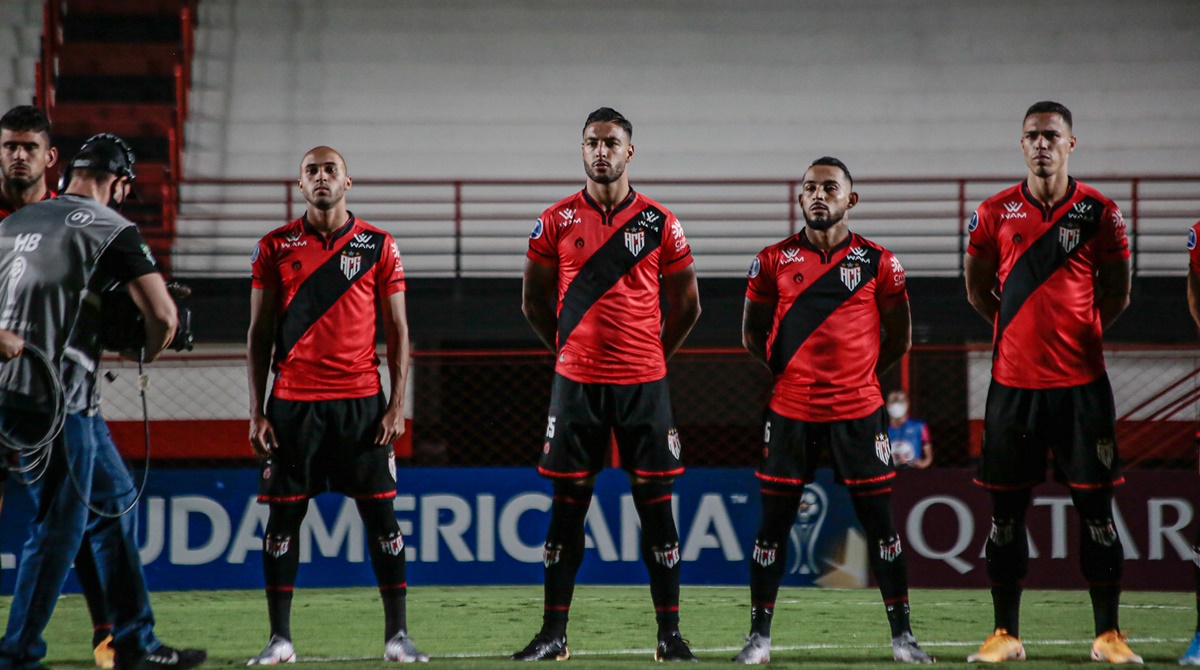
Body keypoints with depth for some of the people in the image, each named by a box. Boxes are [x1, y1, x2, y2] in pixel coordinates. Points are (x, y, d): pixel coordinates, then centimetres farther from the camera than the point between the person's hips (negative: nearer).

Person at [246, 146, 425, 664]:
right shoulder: (275, 247, 6)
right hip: (293, 401, 1)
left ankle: (397, 635, 4)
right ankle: (280, 638, 7)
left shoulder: (378, 247, 5)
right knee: (284, 517, 1)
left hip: (361, 400, 0)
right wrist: (257, 413, 1)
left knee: (381, 515, -1)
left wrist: (397, 405, -3)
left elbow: (397, 331, 6)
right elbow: (259, 334, 7)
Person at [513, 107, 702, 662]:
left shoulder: (658, 222, 3)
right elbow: (533, 300, 14)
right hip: (576, 383, 1)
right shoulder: (557, 222, 4)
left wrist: (653, 356, 10)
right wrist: (569, 350, 13)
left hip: (643, 384, -1)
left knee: (656, 505, -1)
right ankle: (553, 634, 7)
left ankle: (670, 635, 3)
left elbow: (686, 305, 11)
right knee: (567, 506, 3)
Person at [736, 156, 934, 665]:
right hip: (790, 411, 1)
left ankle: (902, 636, 8)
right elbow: (753, 334, 14)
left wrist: (862, 373, 6)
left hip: (858, 410, -1)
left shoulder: (877, 263, 2)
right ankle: (759, 637, 9)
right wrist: (786, 373, 8)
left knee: (880, 522, 1)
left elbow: (898, 338, 11)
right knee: (773, 522, 1)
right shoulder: (774, 261, 4)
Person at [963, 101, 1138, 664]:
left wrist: (1080, 331, 9)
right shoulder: (996, 212, 4)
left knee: (1096, 507, -1)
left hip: (1081, 382, -1)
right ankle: (1005, 634, 12)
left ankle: (1108, 635, 5)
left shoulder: (1099, 212, 1)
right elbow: (977, 288, 16)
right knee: (1006, 509, 4)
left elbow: (1116, 294, 11)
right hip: (1013, 380, 1)